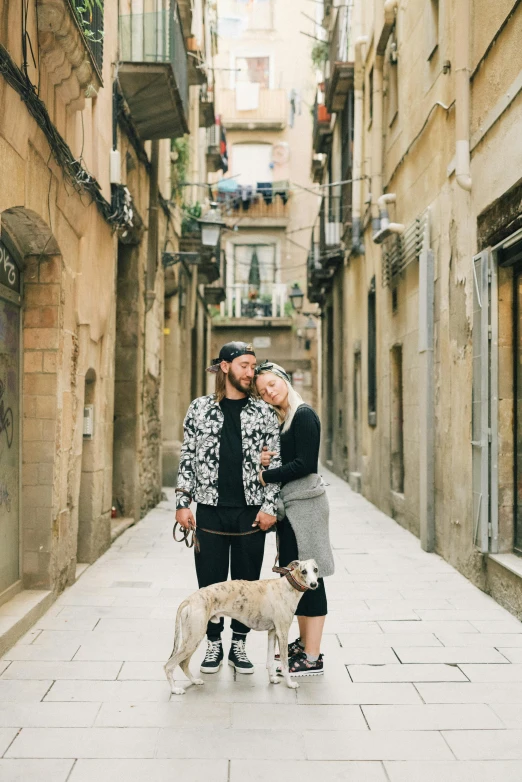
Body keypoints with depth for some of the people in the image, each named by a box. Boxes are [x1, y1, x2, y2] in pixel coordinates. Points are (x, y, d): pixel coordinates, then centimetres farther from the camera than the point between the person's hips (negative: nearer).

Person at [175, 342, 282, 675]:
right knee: (210, 582, 5)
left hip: (251, 512, 0)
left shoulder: (264, 412, 4)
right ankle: (214, 645, 20)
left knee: (247, 582, 7)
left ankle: (239, 644, 22)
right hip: (211, 510, 0)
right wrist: (183, 502, 0)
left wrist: (270, 505, -5)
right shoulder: (200, 408, 4)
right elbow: (187, 457, 6)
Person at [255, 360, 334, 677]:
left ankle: (313, 658, -1)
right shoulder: (283, 419, 15)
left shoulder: (304, 414, -12)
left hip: (305, 504, -9)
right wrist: (266, 461, -4)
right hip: (290, 505, 10)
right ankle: (304, 643, 26)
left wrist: (267, 476, -12)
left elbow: (305, 464, -20)